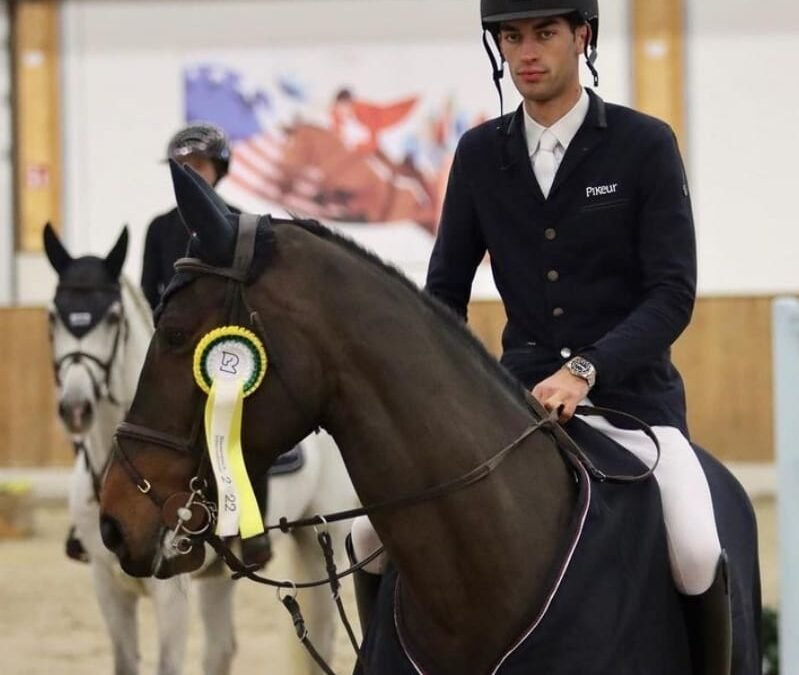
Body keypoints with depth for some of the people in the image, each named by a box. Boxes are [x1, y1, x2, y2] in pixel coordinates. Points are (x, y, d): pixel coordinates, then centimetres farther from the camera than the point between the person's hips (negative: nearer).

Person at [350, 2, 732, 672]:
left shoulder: (645, 145, -4)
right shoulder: (480, 154, 6)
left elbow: (673, 293, -10)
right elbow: (446, 291, 11)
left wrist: (587, 370, -24)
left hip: (631, 394, -4)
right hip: (519, 394, 4)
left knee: (696, 552, -29)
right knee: (376, 533, -9)